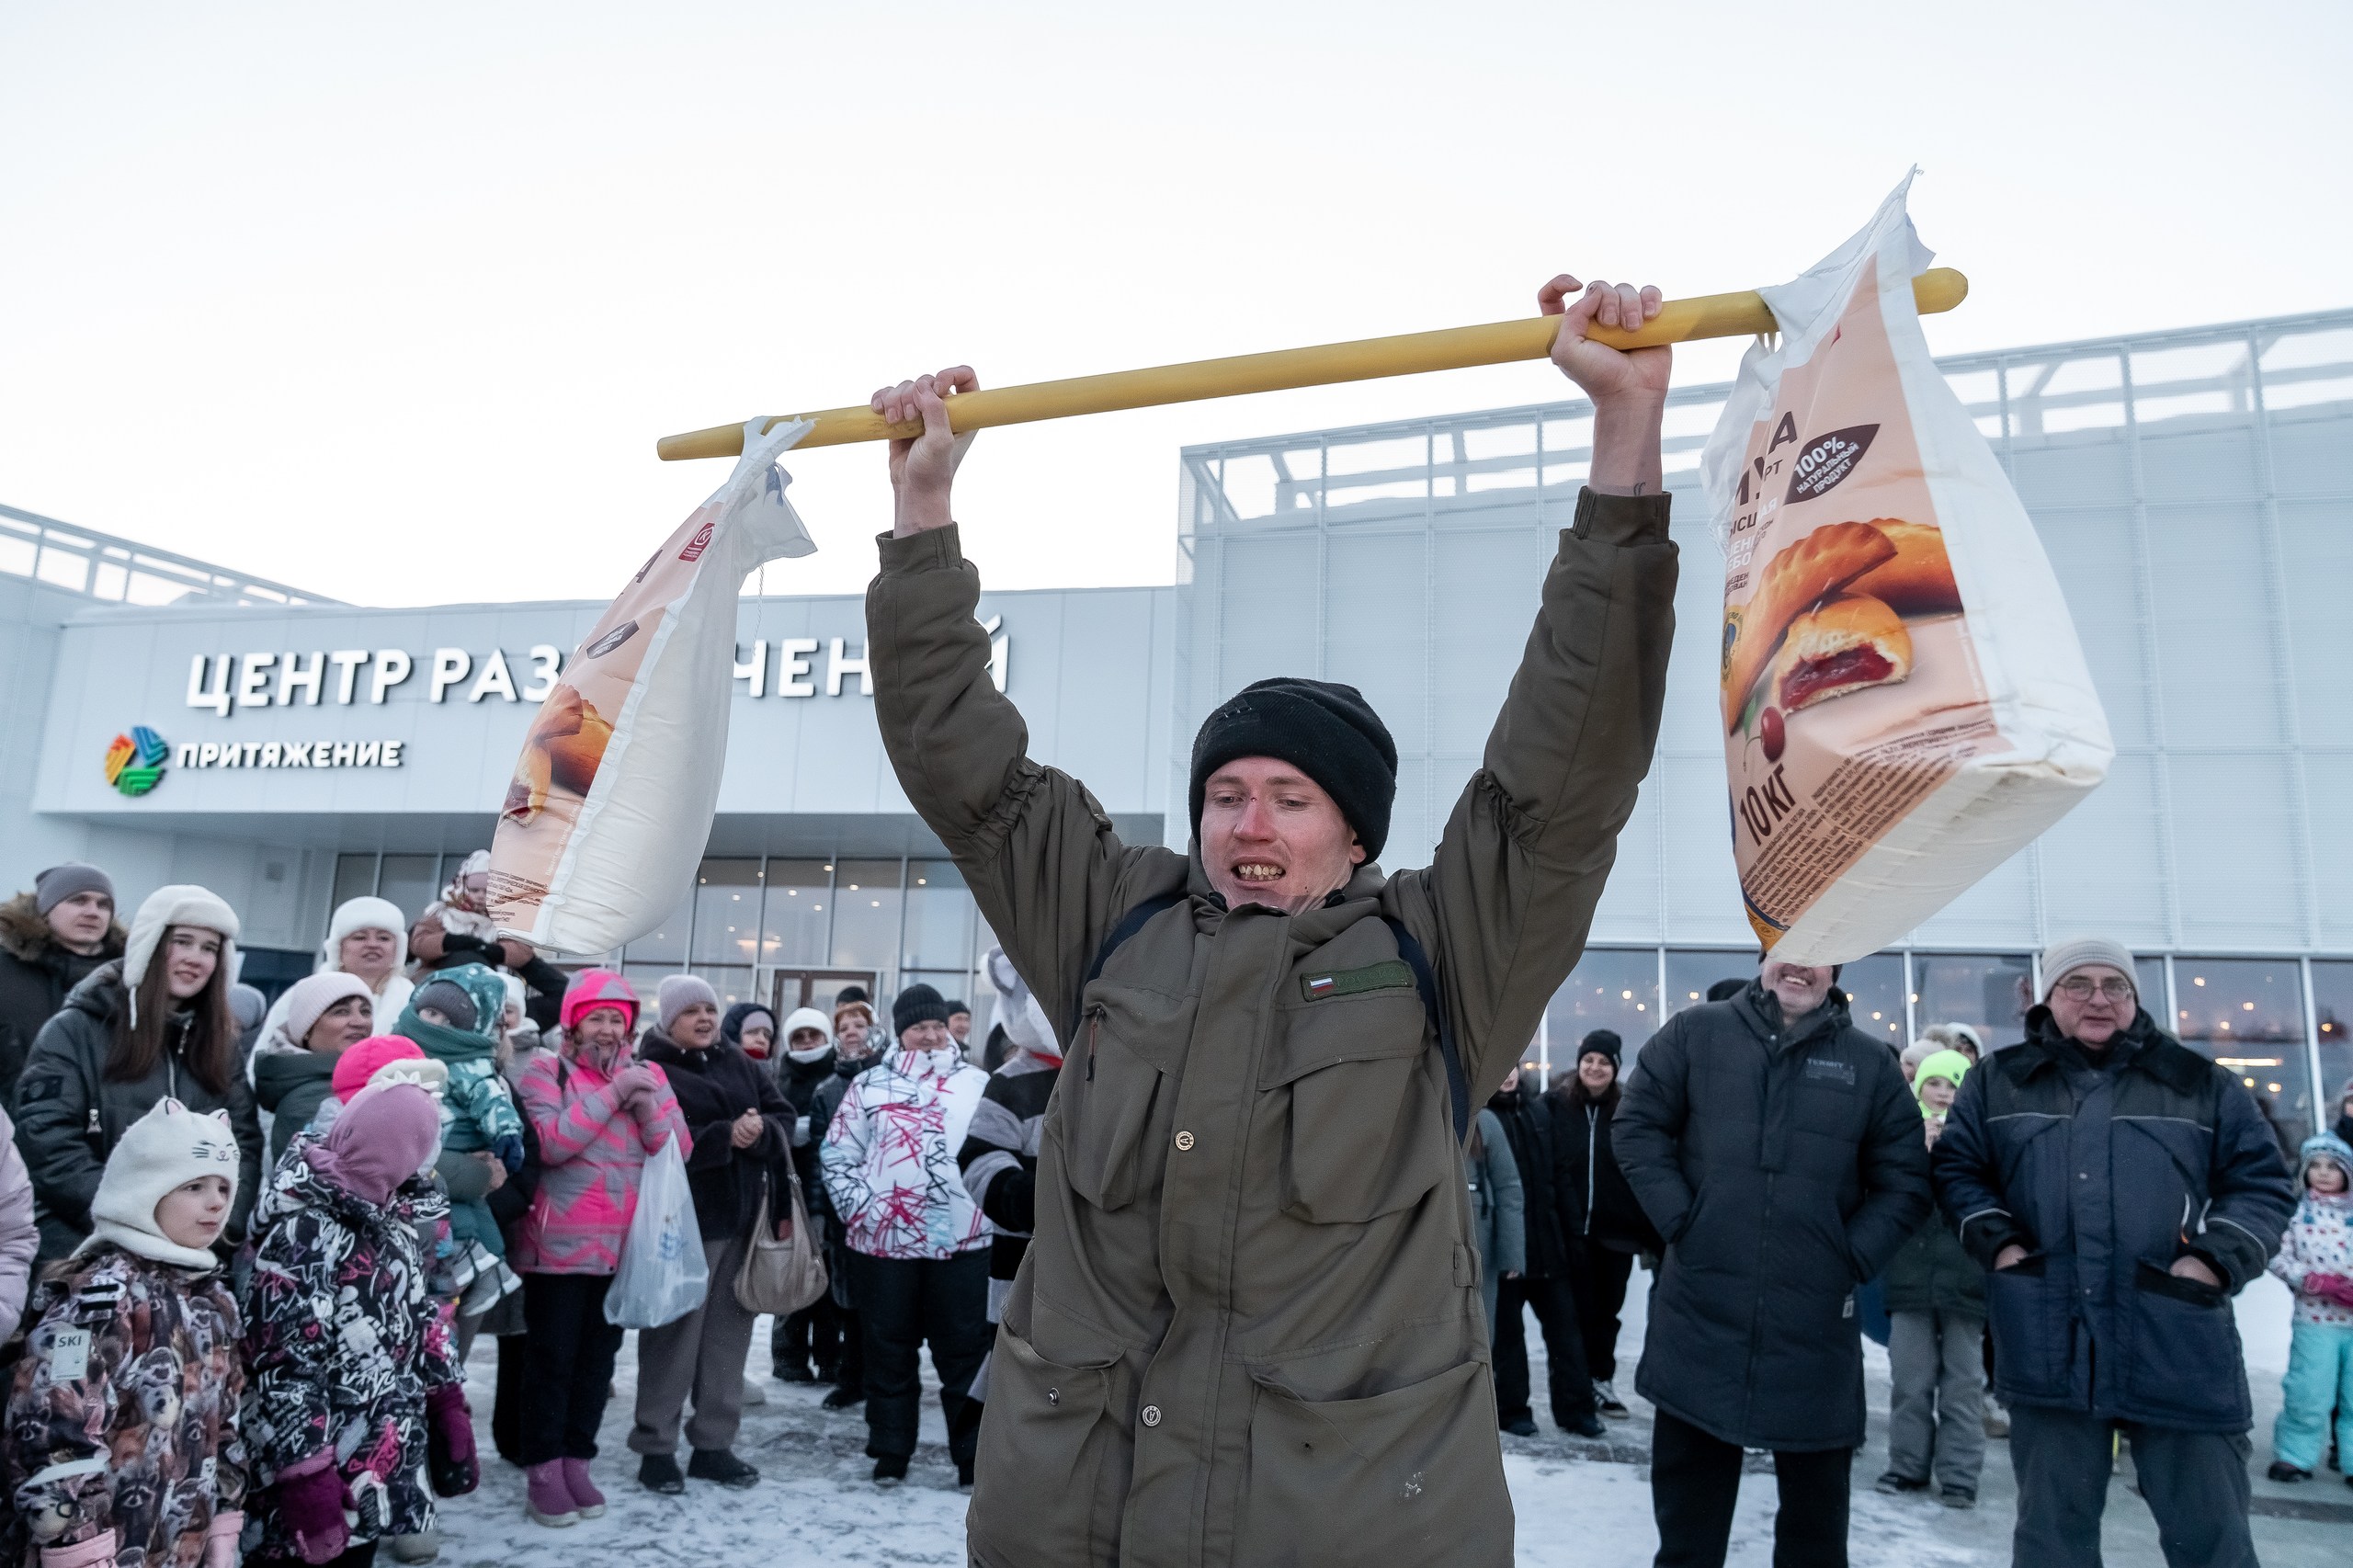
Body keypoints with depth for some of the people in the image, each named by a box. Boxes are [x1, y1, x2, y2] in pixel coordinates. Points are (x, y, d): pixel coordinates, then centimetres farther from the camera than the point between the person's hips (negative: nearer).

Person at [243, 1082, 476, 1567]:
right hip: (328, 1479, -8)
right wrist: (308, 1487, -21)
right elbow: (283, 1370, -22)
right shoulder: (306, 1233, -21)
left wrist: (447, 1408, 14)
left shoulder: (389, 1216, 5)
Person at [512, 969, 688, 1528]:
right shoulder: (547, 1071, -4)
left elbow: (680, 1151, -1)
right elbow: (551, 1143, -20)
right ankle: (544, 1471, 15)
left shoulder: (647, 1074, 6)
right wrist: (613, 1093, -20)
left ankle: (577, 1461, 24)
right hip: (560, 1245, -4)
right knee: (553, 1357, 3)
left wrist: (646, 1104, -16)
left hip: (623, 1246, 4)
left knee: (598, 1357, 12)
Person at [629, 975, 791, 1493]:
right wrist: (726, 1136, -24)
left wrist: (760, 1132, -14)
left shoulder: (739, 1064, 12)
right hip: (682, 1222, -6)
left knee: (728, 1333, 11)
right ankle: (656, 1448, 16)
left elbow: (783, 1119, 7)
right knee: (674, 1334, 2)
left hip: (743, 1218, 6)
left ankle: (713, 1444, 22)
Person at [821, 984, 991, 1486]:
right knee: (889, 1349, 11)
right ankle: (890, 1451, 25)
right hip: (883, 1239, 0)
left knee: (965, 1349, 5)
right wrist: (859, 1207, -7)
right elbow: (837, 1152, 4)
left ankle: (973, 1453, 15)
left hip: (961, 1239, 0)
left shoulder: (978, 1083, 7)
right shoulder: (870, 1084, 6)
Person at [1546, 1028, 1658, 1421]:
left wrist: (1652, 1232, -5)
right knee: (1579, 1310, 5)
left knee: (1607, 1308, 15)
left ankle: (1601, 1381, 31)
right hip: (1572, 1228, -2)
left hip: (1617, 1228, 2)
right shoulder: (1556, 1104, -4)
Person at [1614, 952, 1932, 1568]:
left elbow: (1906, 1179, 7)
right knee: (1688, 1494, 12)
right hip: (1701, 1312, -1)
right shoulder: (1695, 1032, 1)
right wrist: (1680, 1218, -8)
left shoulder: (1870, 1062, 5)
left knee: (1817, 1495, 15)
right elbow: (1637, 1125, 1)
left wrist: (1855, 1256, -5)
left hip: (1816, 1321, 1)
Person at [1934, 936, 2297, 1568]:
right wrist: (1995, 1241, -4)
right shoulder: (1999, 1081, 10)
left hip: (2179, 1343, 0)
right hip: (2049, 1345, 0)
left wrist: (2218, 1258, -6)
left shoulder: (2201, 1082, 9)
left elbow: (2262, 1180, 10)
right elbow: (1956, 1167, 12)